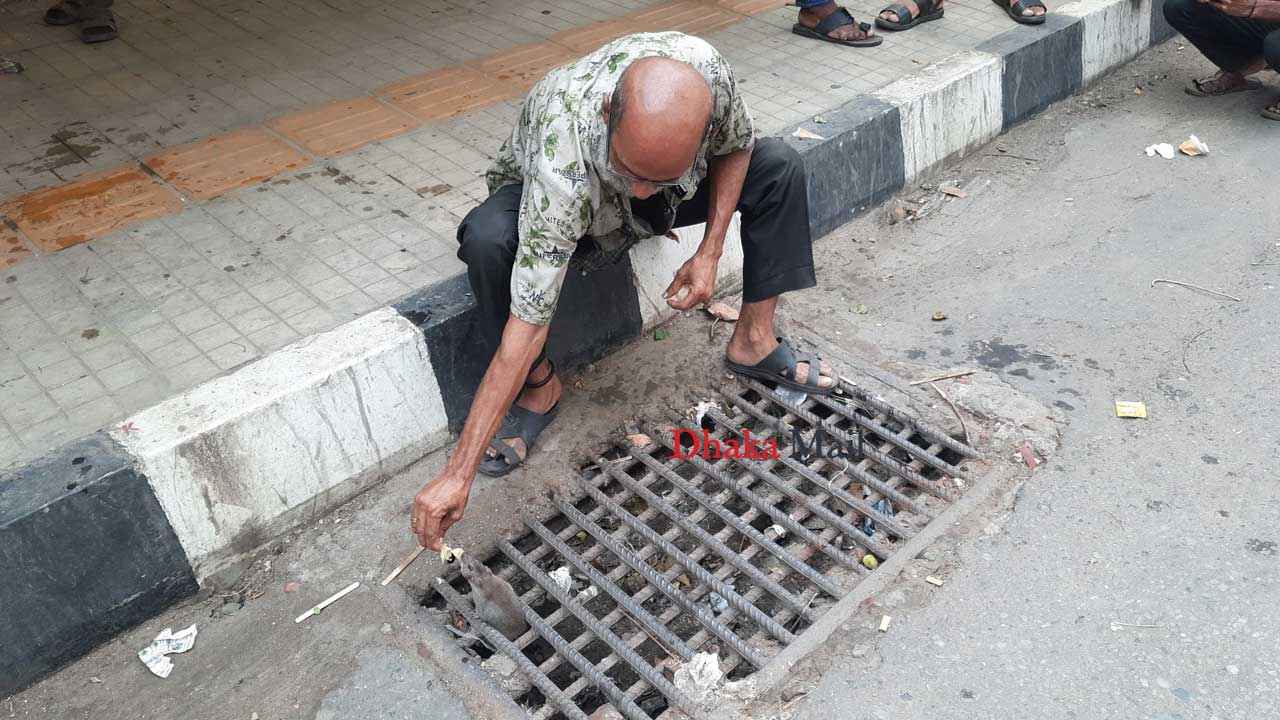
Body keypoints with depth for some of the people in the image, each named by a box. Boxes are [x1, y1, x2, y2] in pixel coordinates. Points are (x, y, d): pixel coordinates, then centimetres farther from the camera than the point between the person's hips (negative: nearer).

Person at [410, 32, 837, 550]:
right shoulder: (562, 165, -45)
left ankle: (753, 342, 0)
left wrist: (710, 252, -19)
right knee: (486, 239, -37)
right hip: (536, 199, -3)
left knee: (777, 164, -12)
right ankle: (541, 386, -10)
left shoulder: (702, 67, -35)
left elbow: (736, 144, -9)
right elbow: (526, 327, -44)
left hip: (642, 214, 4)